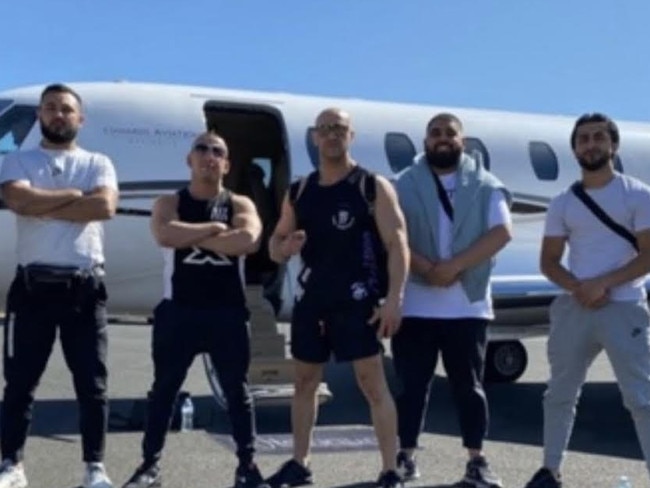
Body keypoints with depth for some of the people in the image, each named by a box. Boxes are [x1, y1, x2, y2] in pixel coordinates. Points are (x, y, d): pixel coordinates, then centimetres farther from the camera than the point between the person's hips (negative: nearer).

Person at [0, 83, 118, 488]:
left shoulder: (98, 164, 10)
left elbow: (105, 205, -11)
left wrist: (45, 206, -9)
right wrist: (74, 195, -6)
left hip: (85, 285, 0)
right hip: (34, 283, 0)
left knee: (92, 382, 3)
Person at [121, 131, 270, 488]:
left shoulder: (240, 205, 4)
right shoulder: (170, 203, 4)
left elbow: (248, 241, -18)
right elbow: (165, 235, -19)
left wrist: (193, 237, -13)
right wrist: (214, 228, -13)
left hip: (227, 312, 0)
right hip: (178, 310, 0)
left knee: (236, 390, 6)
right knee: (164, 388, 6)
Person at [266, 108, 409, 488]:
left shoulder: (374, 186, -4)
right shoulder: (299, 192, 11)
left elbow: (397, 243, -10)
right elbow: (275, 244, 17)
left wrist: (394, 297, -20)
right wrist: (285, 248, -8)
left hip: (357, 299, -6)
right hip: (311, 298, 6)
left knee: (372, 382, -6)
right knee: (305, 381, 13)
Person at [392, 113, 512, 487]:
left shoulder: (486, 185, 5)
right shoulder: (405, 184, 6)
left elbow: (501, 233, -7)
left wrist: (454, 265, -17)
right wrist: (426, 268, -17)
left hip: (468, 305, 0)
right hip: (414, 304, 0)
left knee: (469, 385, 7)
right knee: (412, 383, 5)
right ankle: (407, 455, 17)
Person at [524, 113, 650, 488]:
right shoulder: (563, 203, 11)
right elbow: (549, 261, 9)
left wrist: (603, 283, -18)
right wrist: (577, 287, -10)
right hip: (573, 309, 4)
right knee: (560, 394, 13)